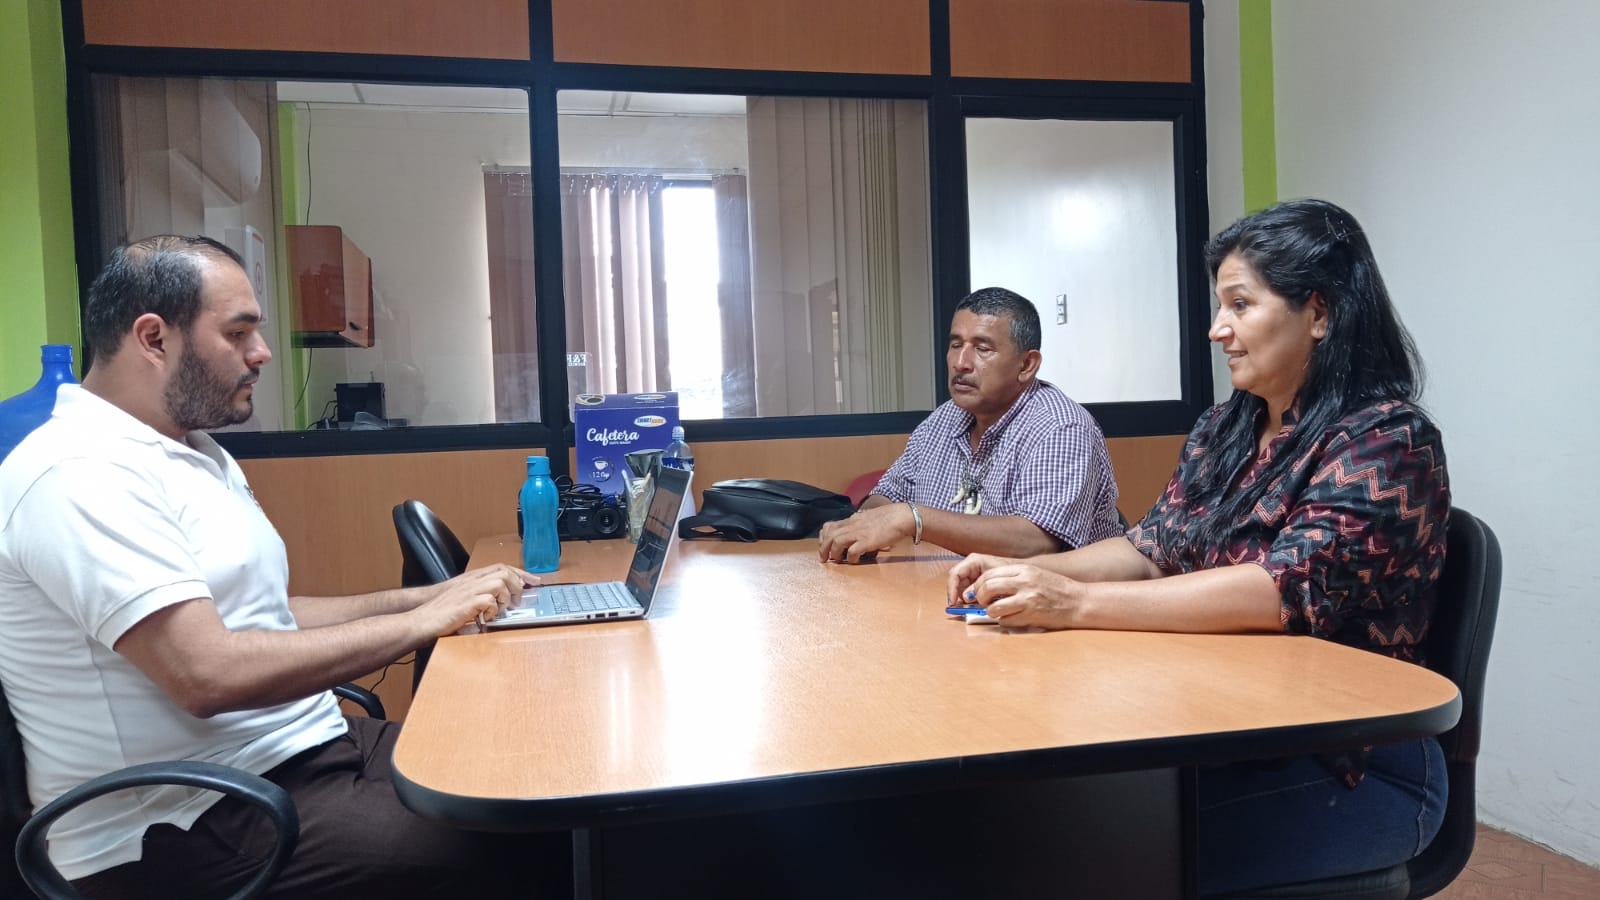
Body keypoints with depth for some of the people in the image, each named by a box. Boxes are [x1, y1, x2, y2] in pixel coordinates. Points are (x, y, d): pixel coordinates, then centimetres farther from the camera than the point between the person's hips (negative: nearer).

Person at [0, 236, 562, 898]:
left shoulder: (195, 452, 14)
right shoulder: (81, 474, -18)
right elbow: (208, 674, -27)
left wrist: (428, 596, 4)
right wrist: (423, 622, -19)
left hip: (305, 747, 9)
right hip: (188, 821, -9)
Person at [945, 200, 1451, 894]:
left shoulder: (1385, 442, -14)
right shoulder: (1222, 432, 9)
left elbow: (1289, 588, -26)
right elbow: (1154, 549, 10)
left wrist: (1076, 603, -30)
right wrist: (1031, 573, -9)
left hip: (1357, 767, -6)